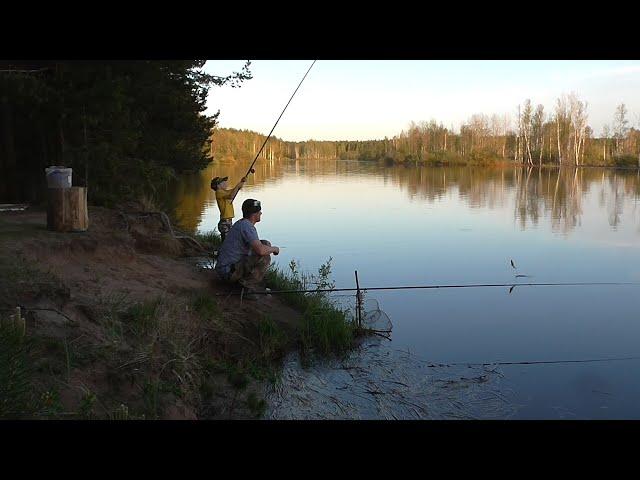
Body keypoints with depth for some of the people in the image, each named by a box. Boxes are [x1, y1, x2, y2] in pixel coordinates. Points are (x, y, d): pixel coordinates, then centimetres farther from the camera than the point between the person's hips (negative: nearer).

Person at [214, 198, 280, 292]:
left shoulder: (241, 223, 13)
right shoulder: (247, 226, -18)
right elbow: (261, 250, -30)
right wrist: (274, 249, -10)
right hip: (229, 271, -10)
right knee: (265, 257, -21)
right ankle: (249, 285, -10)